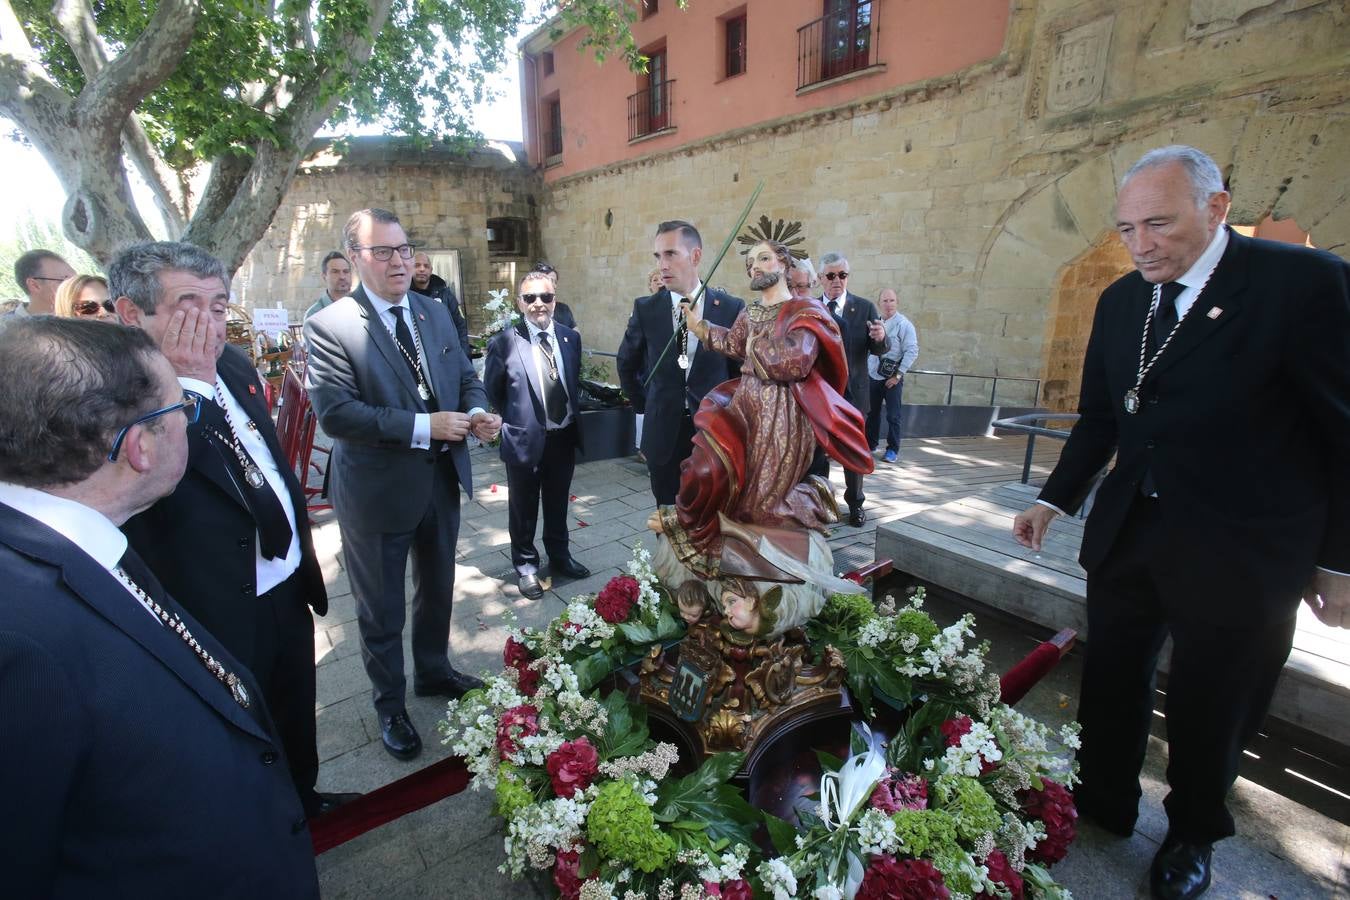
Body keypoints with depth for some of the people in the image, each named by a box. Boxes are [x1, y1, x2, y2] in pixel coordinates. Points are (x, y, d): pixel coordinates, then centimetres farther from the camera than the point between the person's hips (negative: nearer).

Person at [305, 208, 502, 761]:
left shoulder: (436, 313, 5)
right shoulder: (329, 326, -15)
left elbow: (466, 376, 9)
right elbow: (334, 413, -23)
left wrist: (476, 412, -13)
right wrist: (422, 427, -28)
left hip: (442, 481, 6)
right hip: (378, 492, -6)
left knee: (437, 590, 24)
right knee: (381, 611, 14)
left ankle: (434, 672, 48)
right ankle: (390, 705, 37)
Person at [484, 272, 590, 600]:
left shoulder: (570, 337, 1)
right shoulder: (505, 342, -13)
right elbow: (492, 391, -1)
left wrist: (573, 413, 7)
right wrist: (512, 421, 1)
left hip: (564, 436, 4)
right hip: (525, 439, -4)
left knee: (558, 504, 21)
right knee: (524, 509, 13)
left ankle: (559, 556, 41)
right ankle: (525, 565, 33)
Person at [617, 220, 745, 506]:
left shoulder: (731, 308, -4)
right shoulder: (645, 308, 0)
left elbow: (742, 368, 5)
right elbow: (626, 364, 14)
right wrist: (643, 405, 12)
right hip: (664, 433, 1)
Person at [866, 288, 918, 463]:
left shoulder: (904, 324, -8)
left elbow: (912, 351, -12)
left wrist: (898, 375, -14)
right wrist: (865, 369, 9)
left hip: (892, 378, -5)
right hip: (872, 376, 5)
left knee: (893, 415, -1)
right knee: (872, 412, 12)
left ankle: (893, 450, 8)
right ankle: (870, 444, 24)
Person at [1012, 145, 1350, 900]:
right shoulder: (1121, 301, 4)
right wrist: (1056, 501, 2)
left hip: (1238, 551, -4)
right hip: (1127, 531, 5)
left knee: (1213, 708, 14)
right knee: (1111, 683, 16)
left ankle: (1193, 834, 39)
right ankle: (1103, 803, 39)